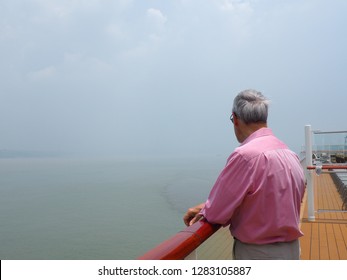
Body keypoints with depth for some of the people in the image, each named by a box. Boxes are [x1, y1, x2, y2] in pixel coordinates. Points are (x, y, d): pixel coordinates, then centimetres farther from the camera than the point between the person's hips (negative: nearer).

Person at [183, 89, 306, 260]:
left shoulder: (245, 155, -24)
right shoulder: (290, 154, 3)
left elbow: (216, 213, -20)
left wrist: (205, 211, 4)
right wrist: (207, 207, 5)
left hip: (258, 254, -8)